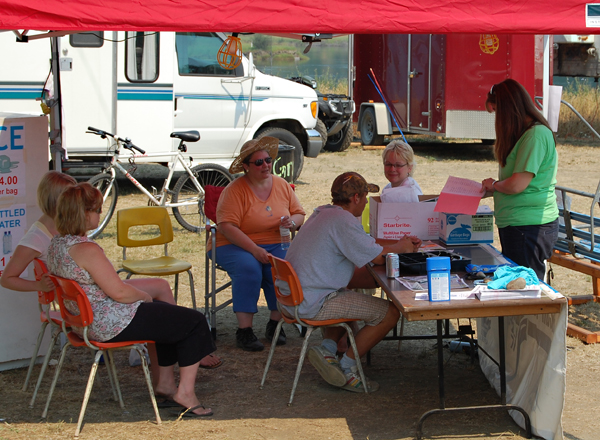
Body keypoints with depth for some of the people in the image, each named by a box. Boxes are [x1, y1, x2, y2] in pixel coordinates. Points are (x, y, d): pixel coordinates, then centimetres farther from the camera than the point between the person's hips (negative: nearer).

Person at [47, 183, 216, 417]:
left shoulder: (57, 242, 6)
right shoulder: (86, 248, -25)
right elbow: (119, 292, -25)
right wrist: (144, 295, -4)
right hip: (111, 324, -11)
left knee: (169, 317, 28)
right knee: (194, 322, 0)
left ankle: (165, 383, 30)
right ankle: (186, 392, 0)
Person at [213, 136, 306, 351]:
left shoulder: (282, 185, 9)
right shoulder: (235, 190, -8)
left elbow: (299, 214, 15)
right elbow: (227, 227, -18)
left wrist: (292, 222, -12)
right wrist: (255, 250, -27)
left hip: (276, 245, 4)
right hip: (237, 246, -3)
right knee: (249, 269, -35)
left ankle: (275, 324, -13)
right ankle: (244, 330, -28)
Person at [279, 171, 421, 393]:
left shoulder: (323, 213, 14)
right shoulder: (343, 221, -17)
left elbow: (363, 244, 25)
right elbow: (377, 257, -12)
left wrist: (400, 243, 22)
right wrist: (400, 248, 8)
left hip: (290, 295, 10)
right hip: (311, 304, -10)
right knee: (390, 312, -5)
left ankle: (328, 349, 15)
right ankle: (346, 368, 4)